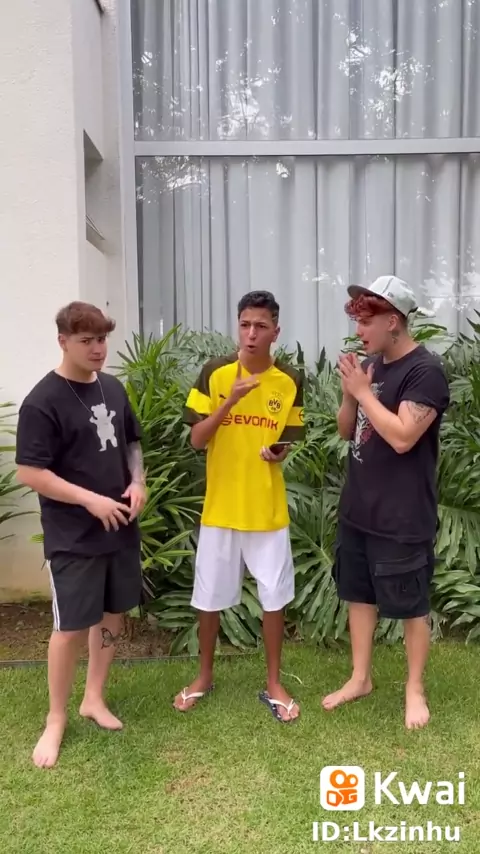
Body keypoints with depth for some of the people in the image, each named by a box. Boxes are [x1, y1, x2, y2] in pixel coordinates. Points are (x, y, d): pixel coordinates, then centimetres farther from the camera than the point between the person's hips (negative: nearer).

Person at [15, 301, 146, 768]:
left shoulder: (113, 388, 6)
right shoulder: (43, 401, -15)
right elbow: (29, 473, -17)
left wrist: (138, 483, -1)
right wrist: (90, 499, -21)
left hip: (120, 528, 7)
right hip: (73, 537, -6)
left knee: (113, 614, 15)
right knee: (71, 626, 2)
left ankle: (94, 698, 34)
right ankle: (56, 719, 22)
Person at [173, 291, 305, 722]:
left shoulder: (291, 382, -2)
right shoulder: (214, 373, -5)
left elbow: (289, 441, 6)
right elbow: (197, 439, -7)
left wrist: (279, 452, -17)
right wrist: (230, 401, -21)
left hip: (269, 509, 1)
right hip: (221, 506, 0)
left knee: (275, 596, 8)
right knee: (210, 596, 11)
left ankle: (274, 683, 27)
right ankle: (205, 675, 33)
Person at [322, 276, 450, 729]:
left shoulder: (425, 371, -16)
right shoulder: (369, 365, 7)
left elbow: (402, 437, -26)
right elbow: (346, 431, 11)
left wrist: (363, 391, -19)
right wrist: (349, 394, -7)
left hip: (403, 519, -7)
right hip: (357, 509, 8)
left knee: (411, 605, 9)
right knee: (359, 594, 17)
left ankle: (415, 688, 27)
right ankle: (360, 678, 33)